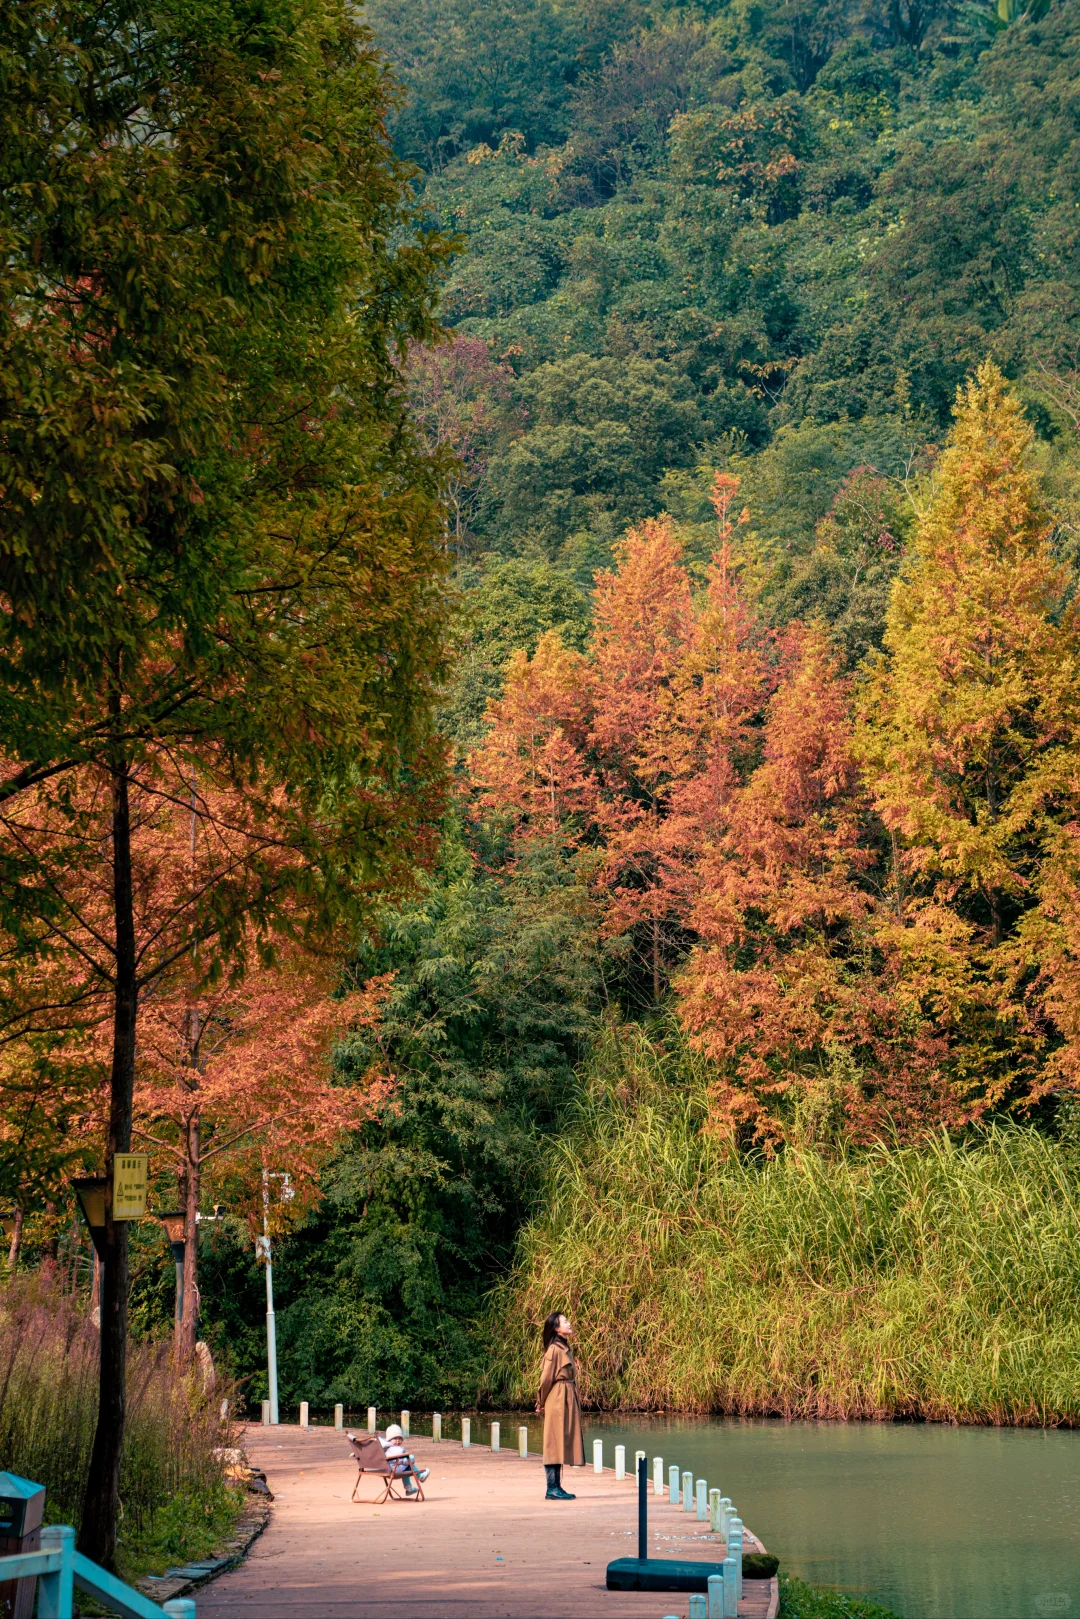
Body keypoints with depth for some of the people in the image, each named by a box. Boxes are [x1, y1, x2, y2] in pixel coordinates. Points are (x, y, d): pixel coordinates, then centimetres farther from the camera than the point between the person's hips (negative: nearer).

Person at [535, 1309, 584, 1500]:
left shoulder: (565, 1348, 14)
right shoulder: (554, 1349, -14)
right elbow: (546, 1377, -10)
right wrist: (541, 1403, 0)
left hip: (568, 1401, 9)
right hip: (557, 1400, -9)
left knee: (561, 1444, 10)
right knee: (555, 1443, -6)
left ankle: (556, 1487, 13)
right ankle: (552, 1489, -4)